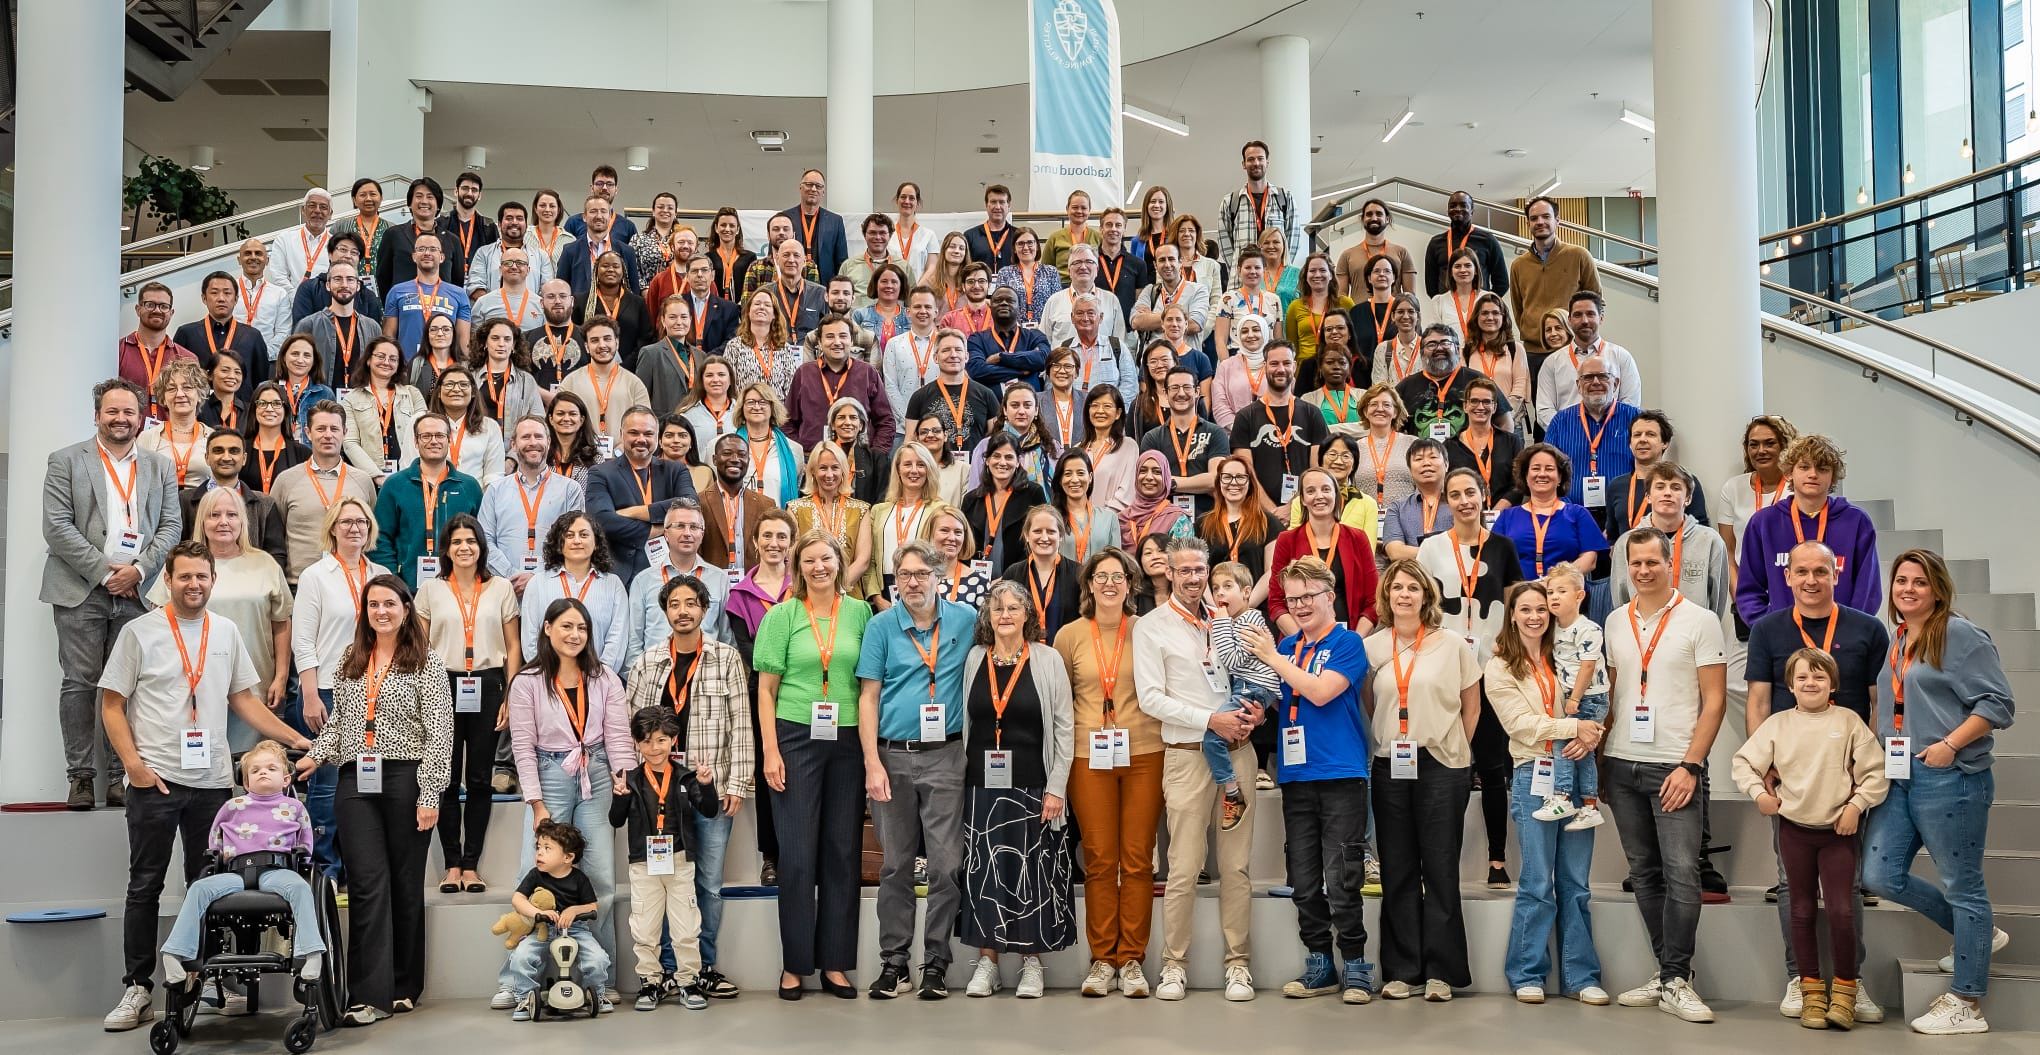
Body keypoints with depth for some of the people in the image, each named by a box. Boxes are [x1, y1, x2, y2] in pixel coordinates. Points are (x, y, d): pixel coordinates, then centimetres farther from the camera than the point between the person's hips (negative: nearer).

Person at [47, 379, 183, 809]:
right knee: (80, 683, -2)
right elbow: (57, 526, -3)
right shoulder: (66, 462, 5)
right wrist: (104, 572, -10)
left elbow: (170, 528, 8)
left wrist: (137, 569, -7)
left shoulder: (161, 467, 14)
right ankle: (81, 775, 3)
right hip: (81, 592, -2)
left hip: (137, 592, 2)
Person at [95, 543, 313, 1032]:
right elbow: (111, 704, -1)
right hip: (155, 780, -3)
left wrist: (296, 739, 7)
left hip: (212, 780, 3)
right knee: (145, 886, 2)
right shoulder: (139, 632, -1)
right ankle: (137, 988, 7)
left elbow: (243, 699, 14)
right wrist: (134, 763, -12)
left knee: (207, 885, 8)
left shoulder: (226, 632, 9)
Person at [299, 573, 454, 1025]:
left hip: (406, 779, -3)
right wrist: (316, 754, 5)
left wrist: (429, 794, -11)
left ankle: (404, 987, 15)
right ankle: (372, 995, -6)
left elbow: (439, 732, -5)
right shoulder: (350, 662, 15)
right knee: (367, 885, -5)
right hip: (356, 783, 3)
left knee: (405, 884, 4)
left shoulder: (425, 662, 0)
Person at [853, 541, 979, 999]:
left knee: (946, 864, -1)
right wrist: (872, 763, -7)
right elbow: (868, 697, 1)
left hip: (945, 756, 0)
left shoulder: (965, 620, 5)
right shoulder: (881, 626, 3)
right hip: (893, 756, 0)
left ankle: (936, 963, 9)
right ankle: (894, 961, 14)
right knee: (896, 865, 6)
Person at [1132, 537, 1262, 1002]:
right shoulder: (1152, 627, 0)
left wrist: (1255, 708, -1)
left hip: (1238, 750, 4)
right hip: (1187, 755, -4)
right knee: (1184, 869, -4)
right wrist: (1211, 720, -14)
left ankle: (1237, 963, 13)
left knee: (1236, 866, 6)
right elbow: (1151, 698, -7)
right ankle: (1174, 964, 7)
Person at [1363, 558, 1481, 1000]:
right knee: (1397, 871, 6)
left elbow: (1471, 706, 7)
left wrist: (1456, 749, 5)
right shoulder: (1372, 647, 6)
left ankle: (1441, 971, 8)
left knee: (1440, 869, 1)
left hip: (1442, 767, -2)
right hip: (1389, 767, 2)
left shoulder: (1453, 645, 1)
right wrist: (1378, 746, 4)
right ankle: (1403, 969, 12)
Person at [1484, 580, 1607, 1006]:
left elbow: (1597, 705, 5)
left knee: (1576, 883, 6)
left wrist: (1589, 737, -15)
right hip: (1533, 775, -3)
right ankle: (1527, 974, 9)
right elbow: (1523, 725, -8)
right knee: (1537, 884, -2)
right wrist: (1575, 726, -17)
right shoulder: (1500, 670, 3)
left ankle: (1580, 975, 12)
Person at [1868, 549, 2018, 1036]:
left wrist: (1950, 745, -20)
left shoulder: (1961, 636, -7)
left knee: (1961, 885, 1)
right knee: (1880, 876, 5)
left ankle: (1965, 1003, 9)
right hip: (1898, 776, 8)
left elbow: (1997, 703, -12)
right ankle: (1976, 934, 26)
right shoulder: (1895, 643, 16)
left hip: (1949, 777, -8)